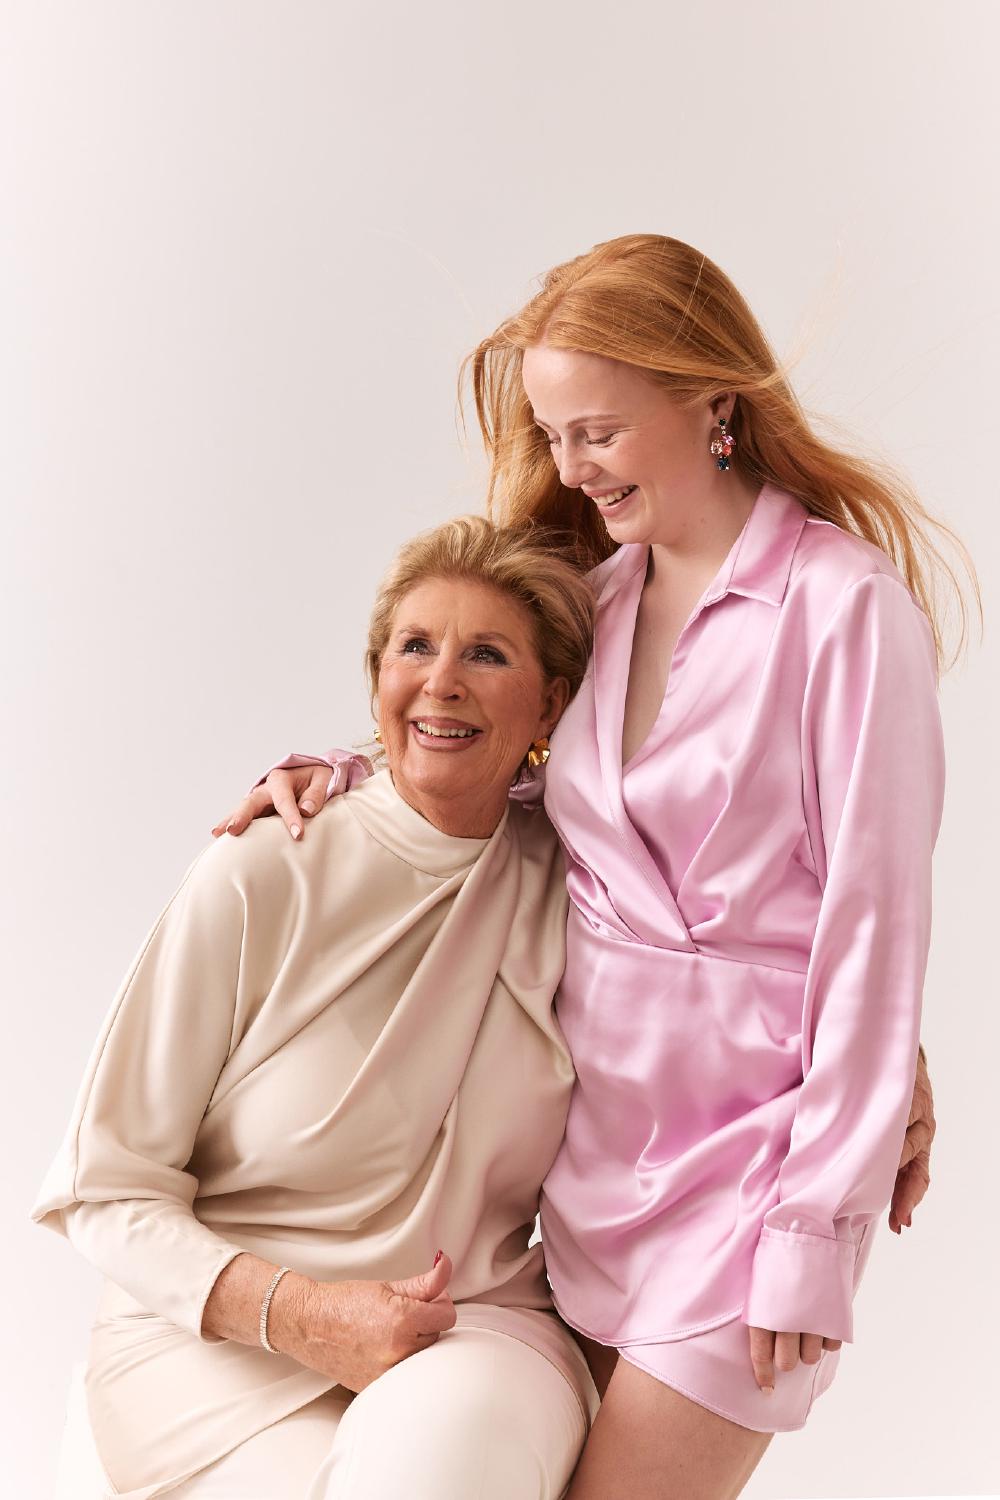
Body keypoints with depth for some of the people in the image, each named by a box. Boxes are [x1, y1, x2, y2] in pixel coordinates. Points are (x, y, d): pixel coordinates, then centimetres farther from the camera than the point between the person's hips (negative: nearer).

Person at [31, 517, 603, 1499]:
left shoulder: (568, 890, 0)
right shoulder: (258, 882, -10)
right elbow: (105, 1192, -6)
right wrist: (296, 1311, -19)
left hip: (474, 1331, 1)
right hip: (214, 1343, -1)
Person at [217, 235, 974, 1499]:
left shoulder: (845, 606, -14)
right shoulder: (601, 594, 7)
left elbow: (873, 931, -15)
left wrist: (816, 1229, -14)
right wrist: (349, 774, 4)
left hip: (749, 1138, -6)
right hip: (600, 1131, 6)